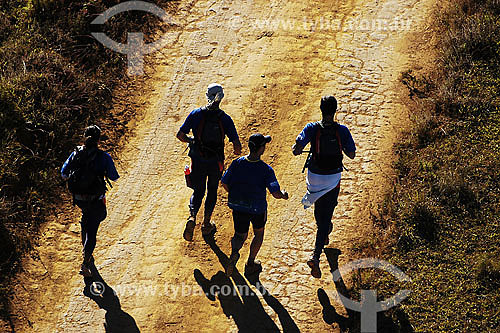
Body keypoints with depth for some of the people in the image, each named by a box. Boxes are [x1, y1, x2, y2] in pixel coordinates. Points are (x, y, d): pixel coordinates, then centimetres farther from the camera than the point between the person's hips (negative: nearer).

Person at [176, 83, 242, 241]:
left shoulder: (196, 114, -9)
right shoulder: (225, 118, -11)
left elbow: (180, 135, -8)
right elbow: (237, 145, -14)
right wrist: (237, 151, 9)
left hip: (198, 161, 1)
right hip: (216, 163, -1)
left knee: (198, 191, 17)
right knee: (212, 191, 22)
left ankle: (192, 217, -9)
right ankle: (206, 225, 29)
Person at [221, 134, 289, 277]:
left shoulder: (237, 163, -10)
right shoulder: (266, 169, -21)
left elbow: (224, 183, -1)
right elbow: (275, 193, -26)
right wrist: (283, 195, -2)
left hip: (238, 207, 2)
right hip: (258, 209, -2)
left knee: (241, 235, 20)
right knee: (259, 233, 26)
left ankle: (234, 251, -14)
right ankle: (250, 264, 31)